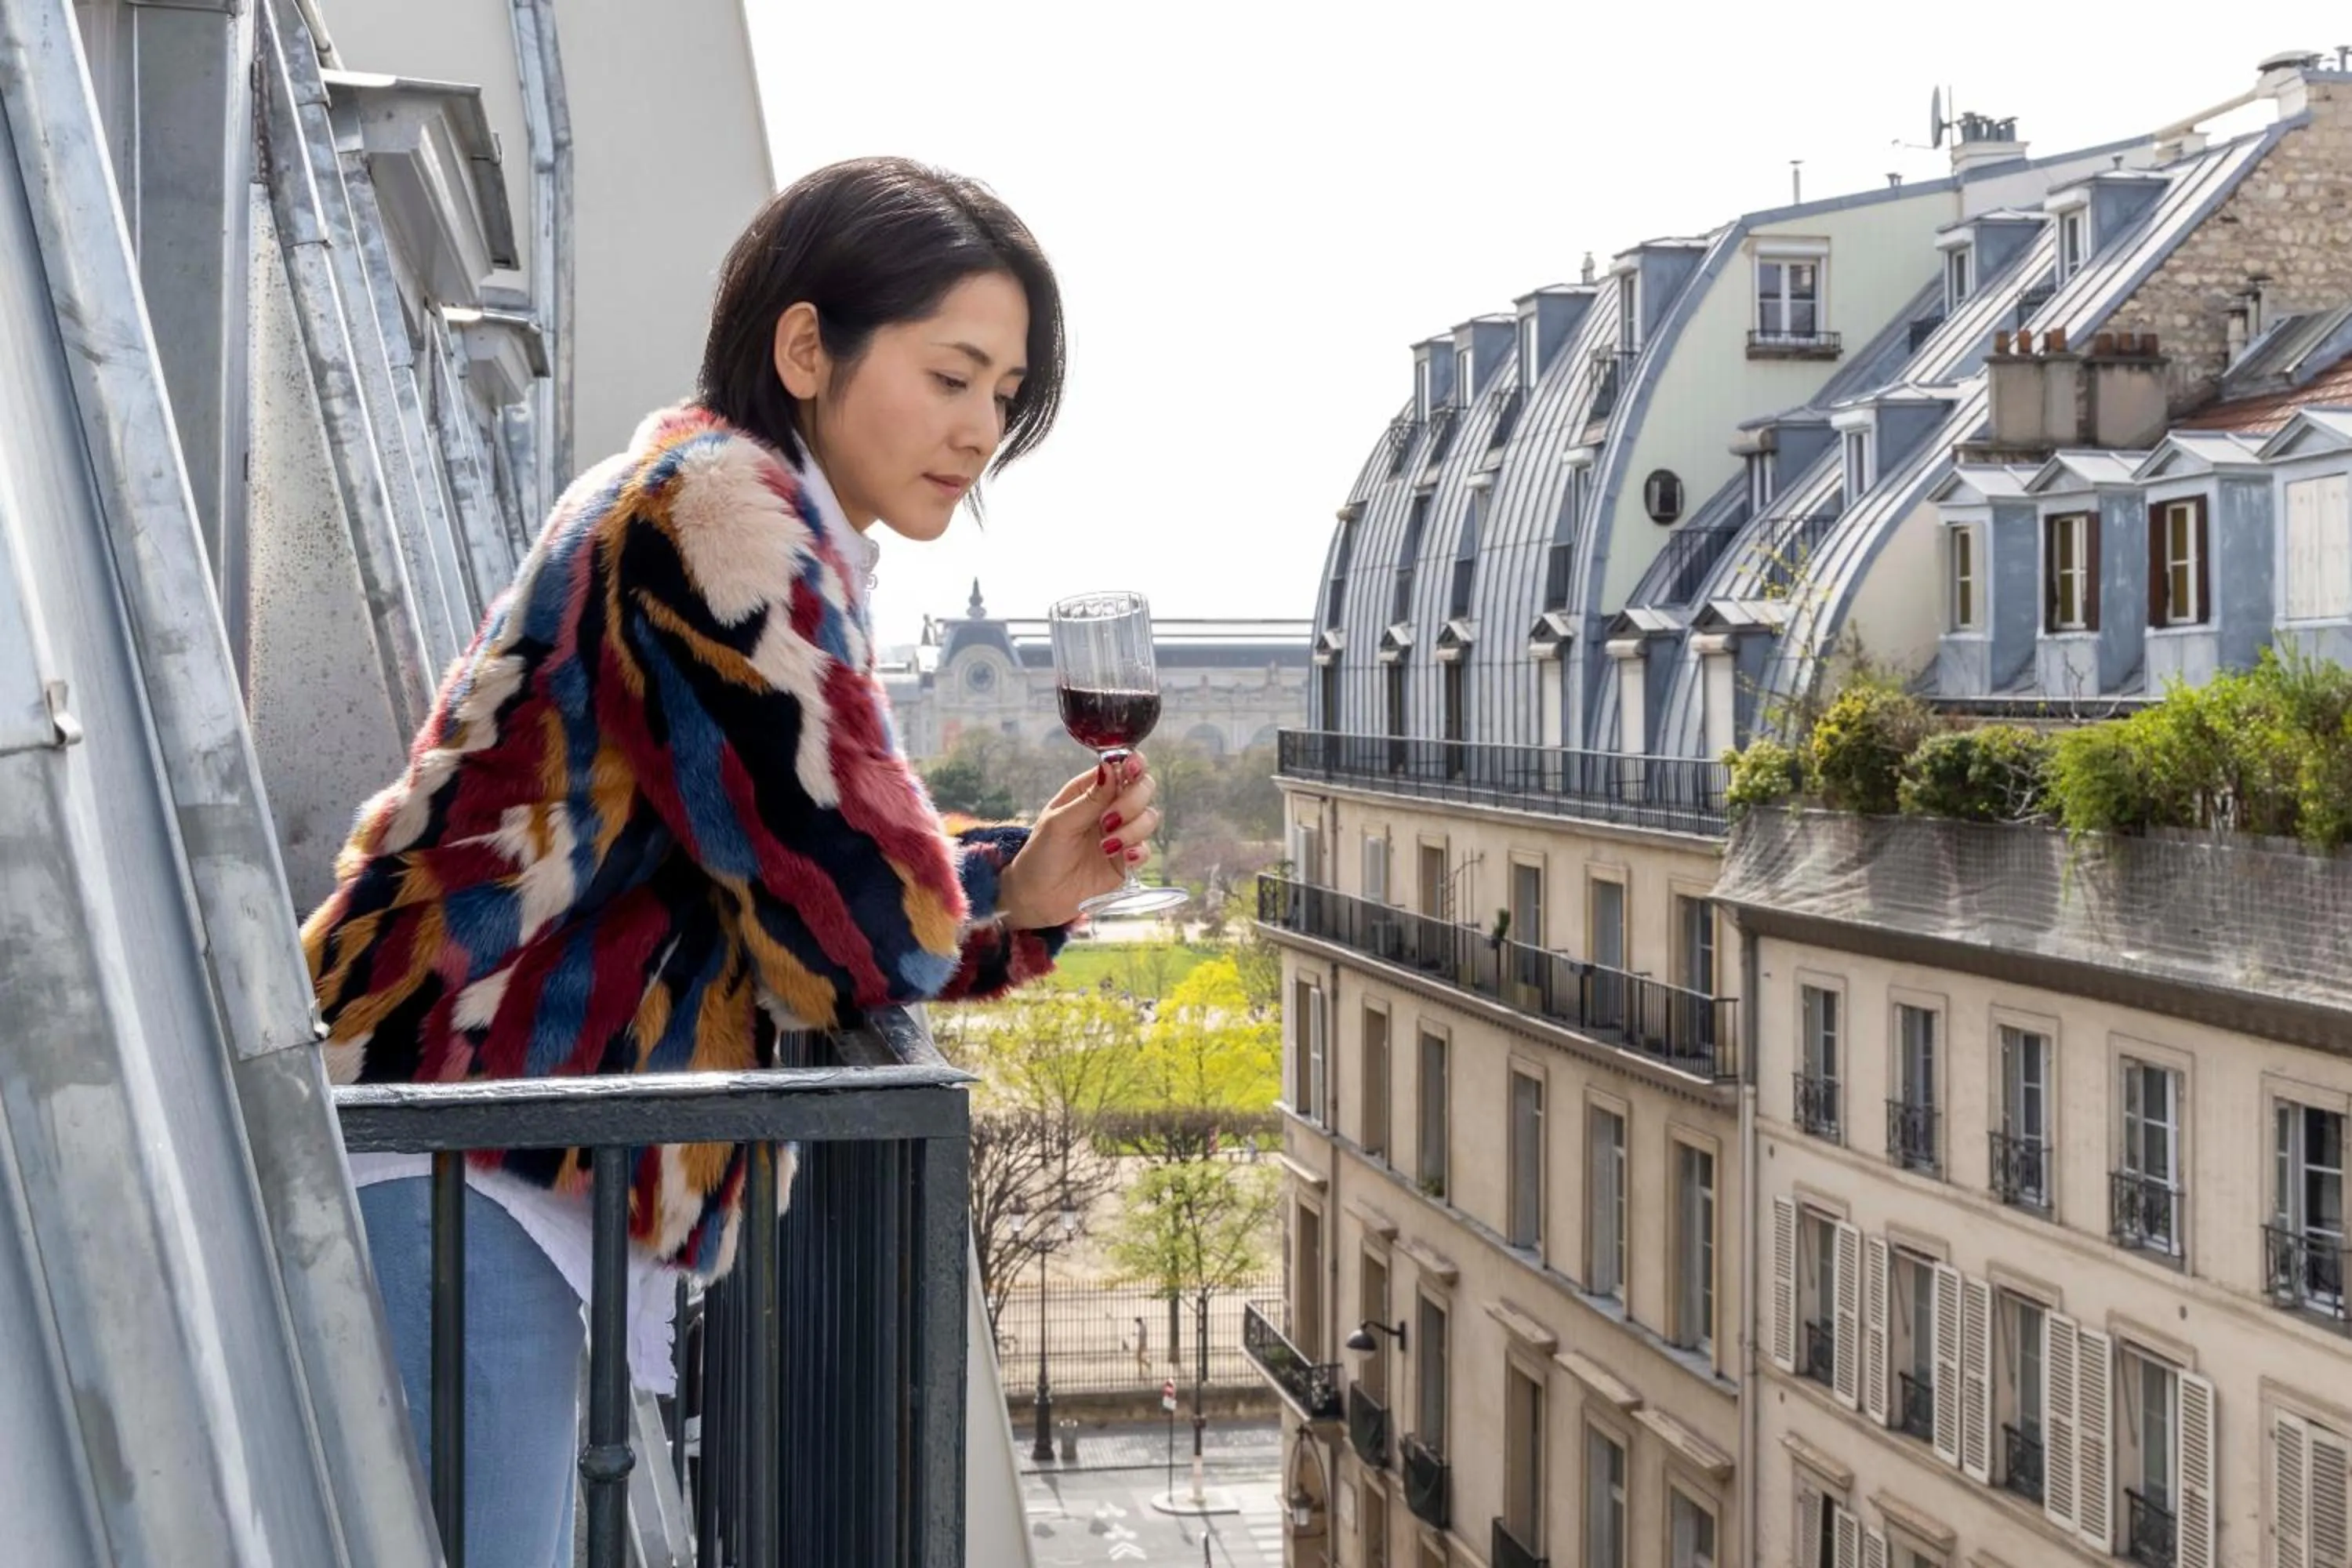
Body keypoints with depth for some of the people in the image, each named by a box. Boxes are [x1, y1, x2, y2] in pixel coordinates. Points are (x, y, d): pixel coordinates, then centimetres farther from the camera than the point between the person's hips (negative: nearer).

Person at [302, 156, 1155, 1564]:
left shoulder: (766, 532, 20)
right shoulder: (724, 509, -12)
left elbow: (805, 926, 19)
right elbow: (861, 929, -17)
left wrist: (1021, 892, 4)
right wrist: (979, 887, 5)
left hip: (522, 1187, 11)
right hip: (455, 1173, -11)